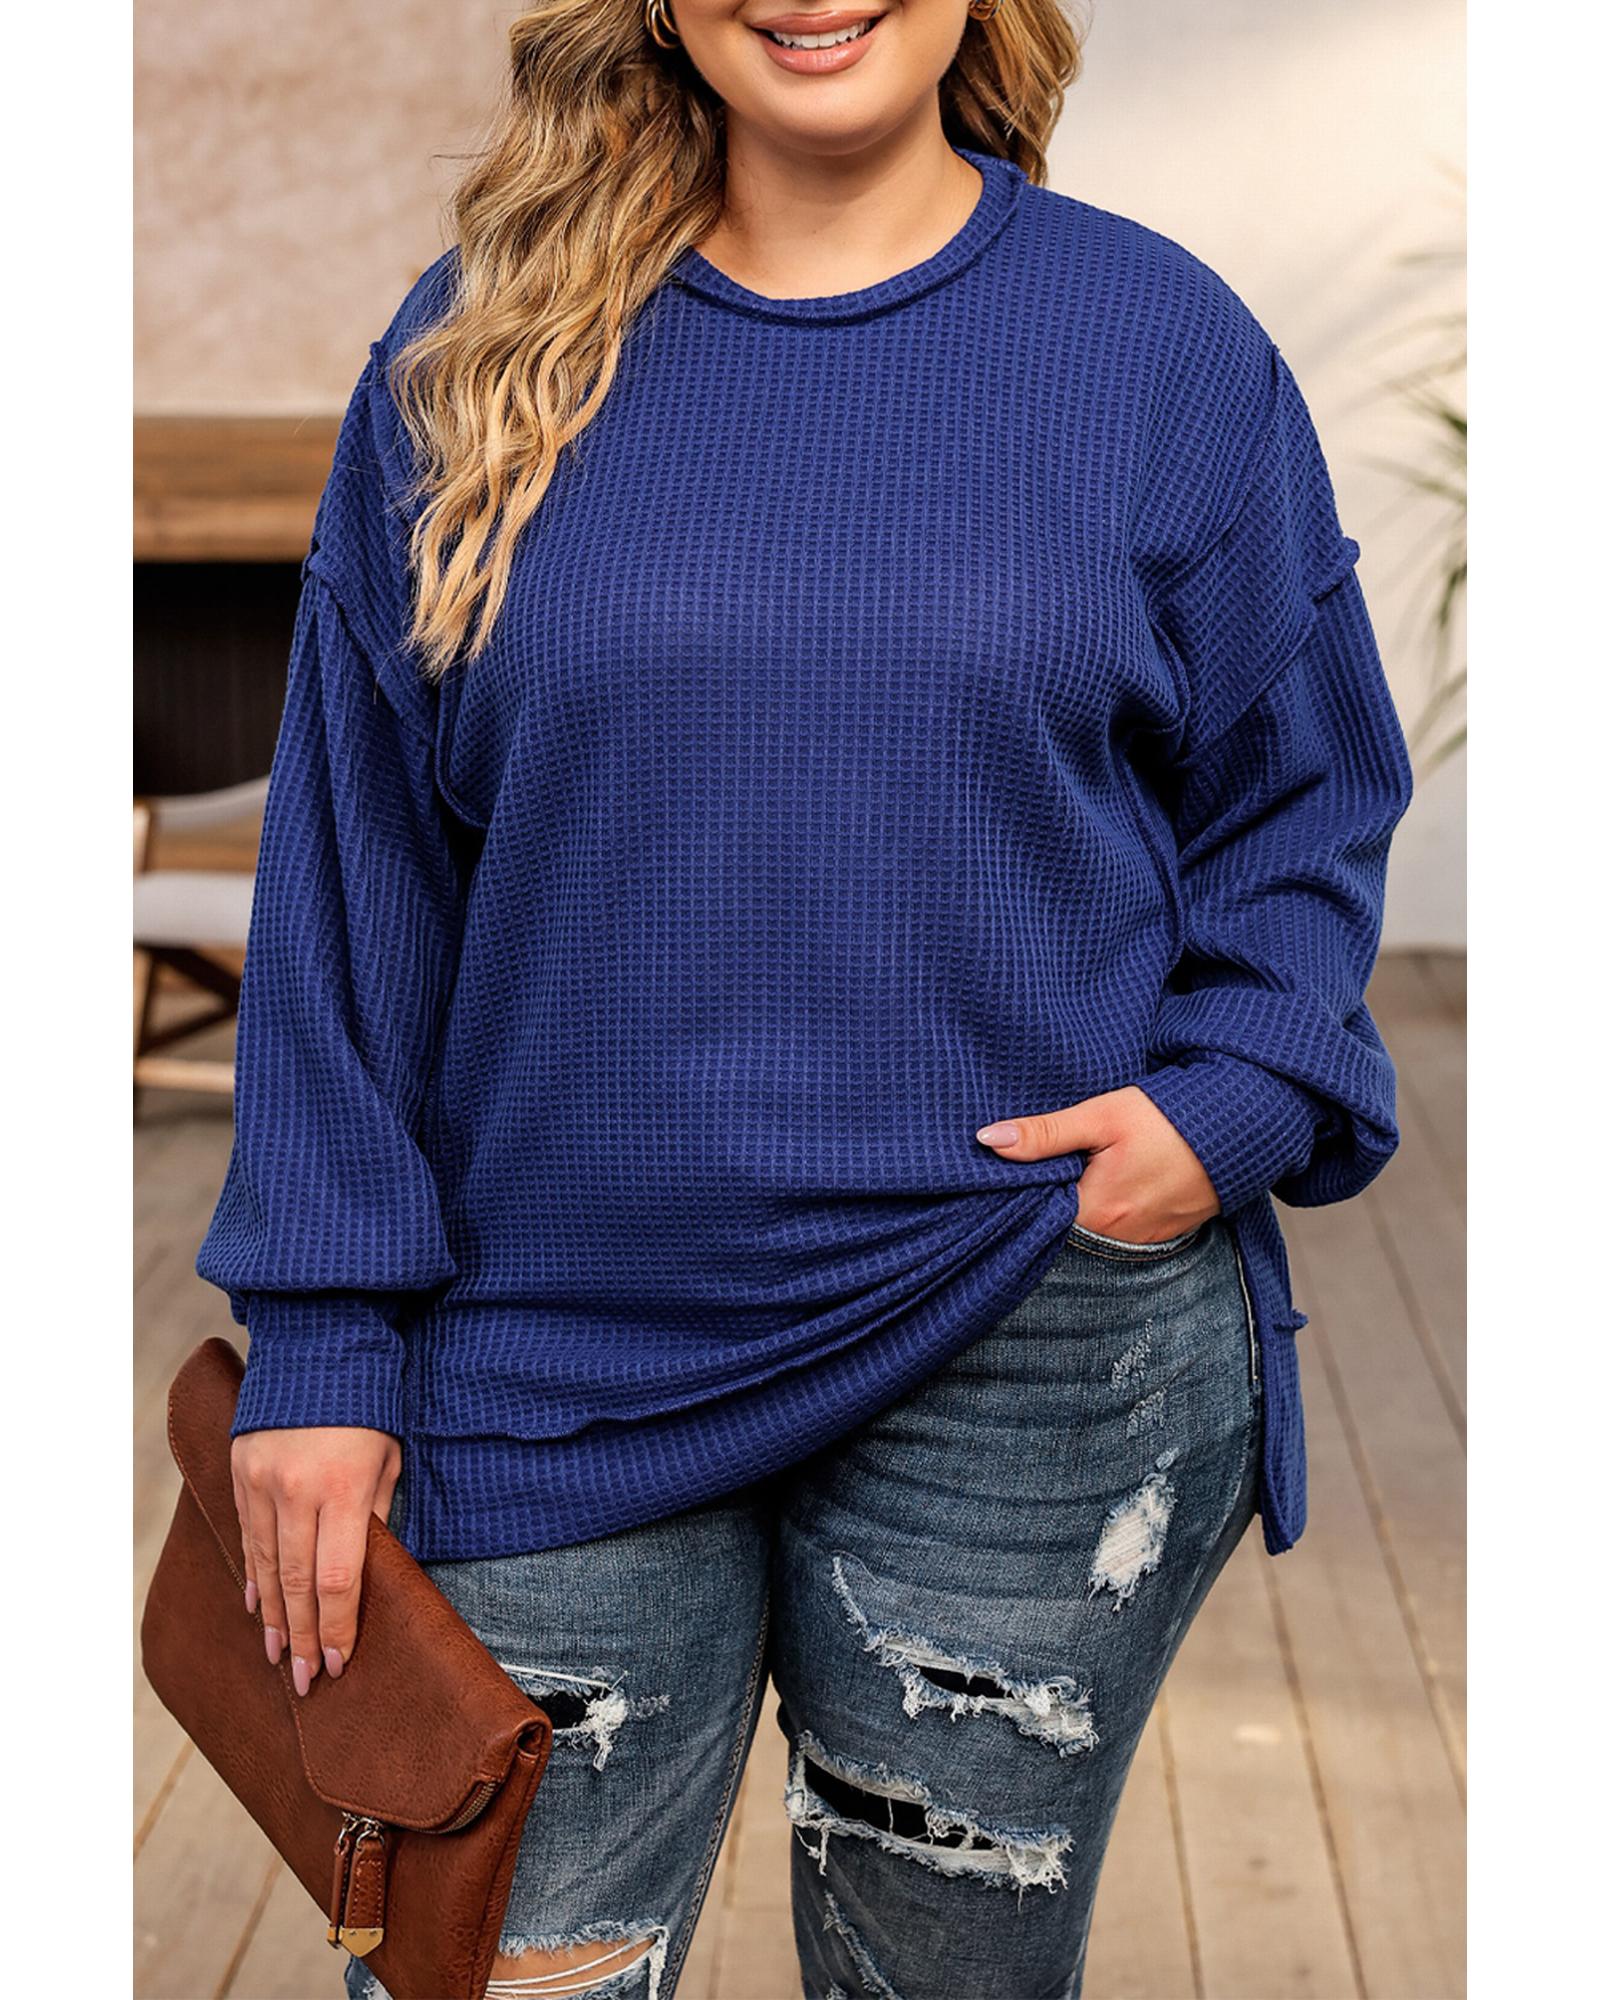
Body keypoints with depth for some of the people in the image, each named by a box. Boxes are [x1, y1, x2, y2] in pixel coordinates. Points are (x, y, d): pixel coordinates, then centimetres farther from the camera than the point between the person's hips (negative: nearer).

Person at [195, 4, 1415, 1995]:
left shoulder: (1160, 341, 0)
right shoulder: (477, 348, 2)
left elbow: (1303, 805, 7)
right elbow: (352, 863, 3)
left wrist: (1232, 1100, -12)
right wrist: (322, 1328, -1)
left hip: (1028, 1370, 0)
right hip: (557, 1363, 1)